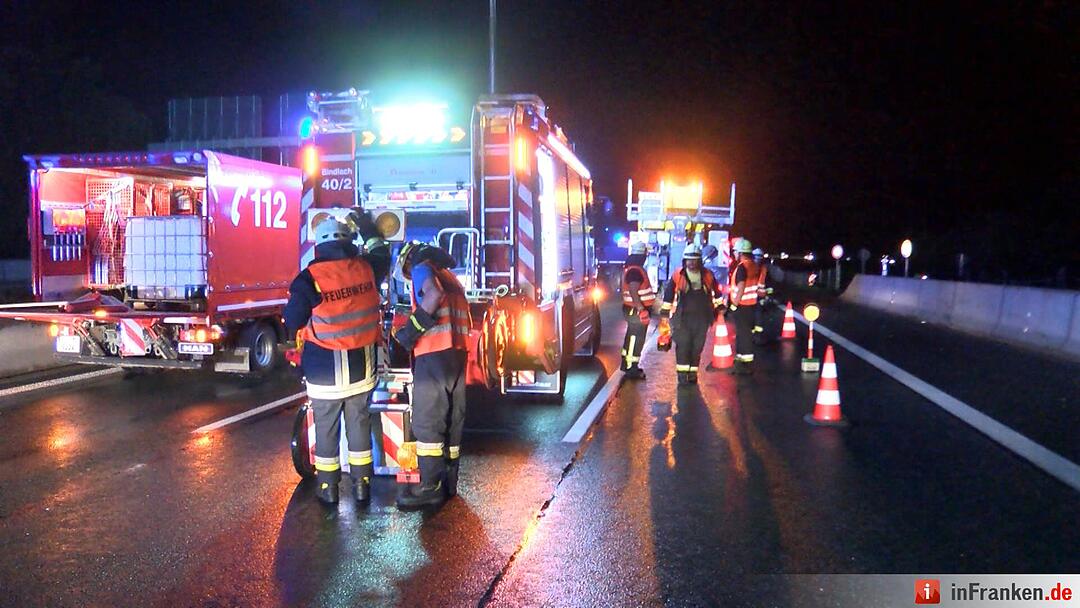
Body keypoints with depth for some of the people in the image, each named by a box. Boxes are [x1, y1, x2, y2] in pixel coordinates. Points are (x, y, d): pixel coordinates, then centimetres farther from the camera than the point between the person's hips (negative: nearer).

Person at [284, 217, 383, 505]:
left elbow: (292, 322, -7)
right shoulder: (366, 269, -4)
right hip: (362, 367, 3)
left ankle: (328, 487, 24)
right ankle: (362, 483, 25)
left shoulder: (310, 278, -17)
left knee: (326, 427, 12)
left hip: (326, 371, -3)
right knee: (359, 423, 16)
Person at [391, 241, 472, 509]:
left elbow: (435, 294, -23)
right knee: (452, 420, 11)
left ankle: (431, 487, -7)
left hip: (434, 354, -9)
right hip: (458, 353, 9)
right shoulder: (450, 276, 27)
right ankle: (449, 481, 18)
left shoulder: (422, 267, 0)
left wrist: (413, 328, -18)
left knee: (426, 422, -7)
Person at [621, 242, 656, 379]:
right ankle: (631, 369, 0)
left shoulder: (631, 268, 13)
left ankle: (627, 363, 31)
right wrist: (641, 309, -31)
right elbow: (633, 292, -29)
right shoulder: (635, 270, -21)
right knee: (636, 339, -5)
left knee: (632, 337, 20)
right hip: (636, 311, -11)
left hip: (634, 310, 11)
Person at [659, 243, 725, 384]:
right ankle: (682, 373, 1)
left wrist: (719, 308, 18)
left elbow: (717, 293, 19)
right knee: (683, 346, -6)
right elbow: (668, 294, 5)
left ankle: (693, 373, 18)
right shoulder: (678, 276, -2)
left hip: (702, 318, 2)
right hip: (683, 318, -2)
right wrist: (665, 313, 5)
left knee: (697, 347, 8)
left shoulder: (708, 275, 4)